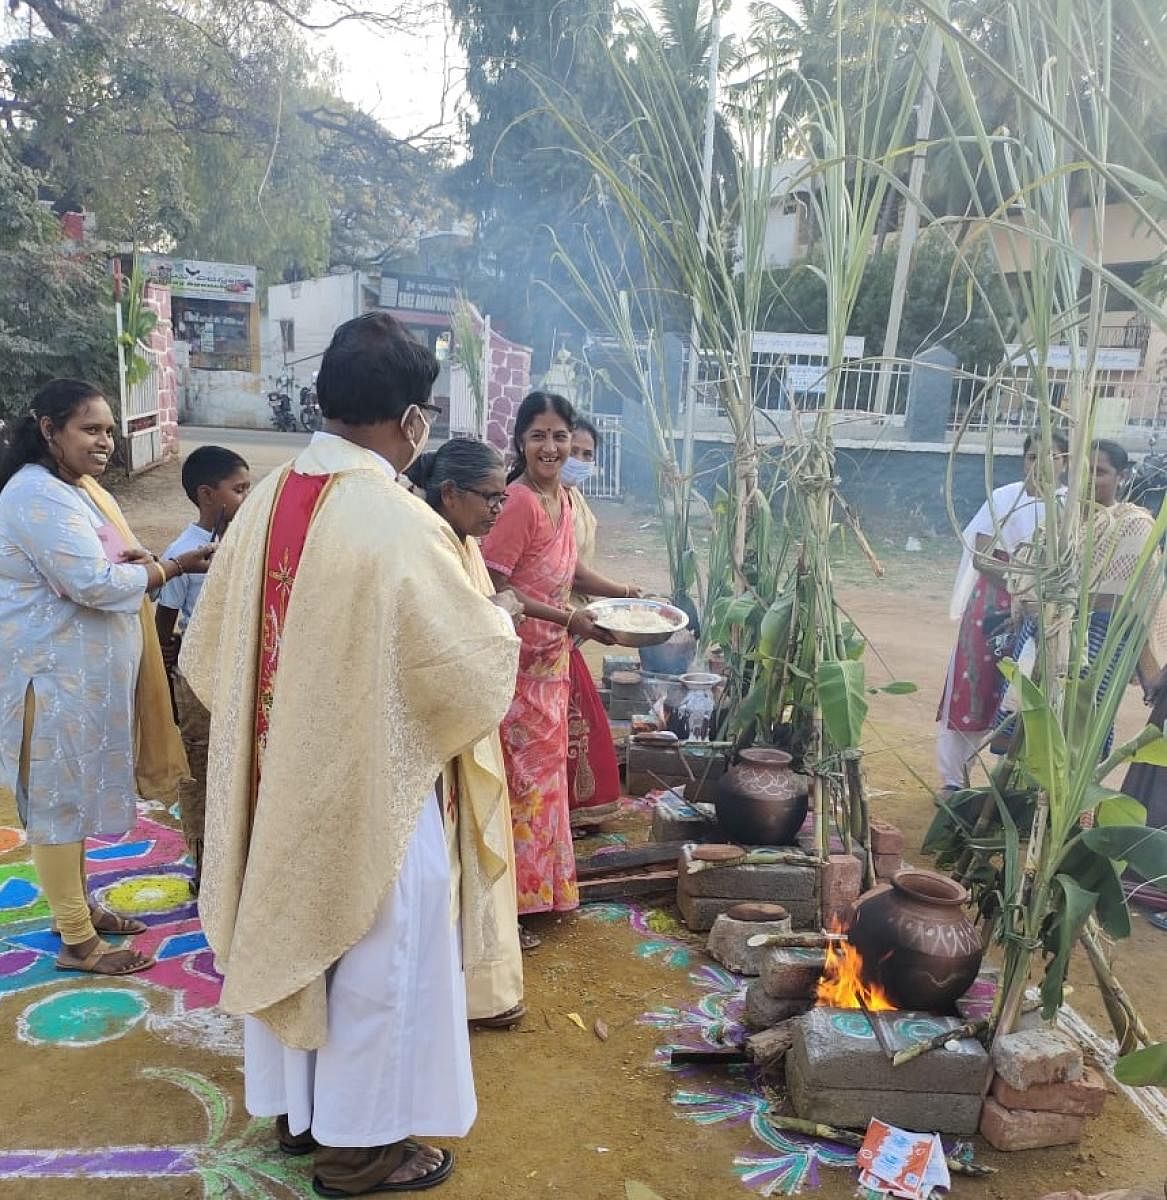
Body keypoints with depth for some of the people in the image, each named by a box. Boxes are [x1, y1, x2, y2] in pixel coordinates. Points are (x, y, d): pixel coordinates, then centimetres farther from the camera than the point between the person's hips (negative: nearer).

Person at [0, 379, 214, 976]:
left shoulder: (80, 487, 11)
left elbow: (101, 569, 18)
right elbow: (93, 584, -26)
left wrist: (135, 562, -4)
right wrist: (174, 566, -15)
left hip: (81, 671, 10)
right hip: (54, 676, -10)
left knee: (74, 793, 20)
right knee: (59, 800, 1)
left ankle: (77, 905, 36)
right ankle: (78, 943, 13)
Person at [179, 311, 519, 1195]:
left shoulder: (266, 501, -3)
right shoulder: (399, 525, -25)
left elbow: (207, 652, 6)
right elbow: (476, 666, -18)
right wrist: (498, 622, 3)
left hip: (279, 775, 7)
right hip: (369, 786, -7)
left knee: (289, 929, 22)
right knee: (372, 956, 12)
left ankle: (296, 1108, 42)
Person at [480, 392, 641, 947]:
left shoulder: (562, 498, 6)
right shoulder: (518, 502, -20)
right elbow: (494, 589, -22)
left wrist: (629, 595, 8)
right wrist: (569, 620, -23)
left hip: (551, 660, 9)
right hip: (517, 662, -9)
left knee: (545, 771, 19)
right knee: (521, 777, 1)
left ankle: (543, 886, 35)